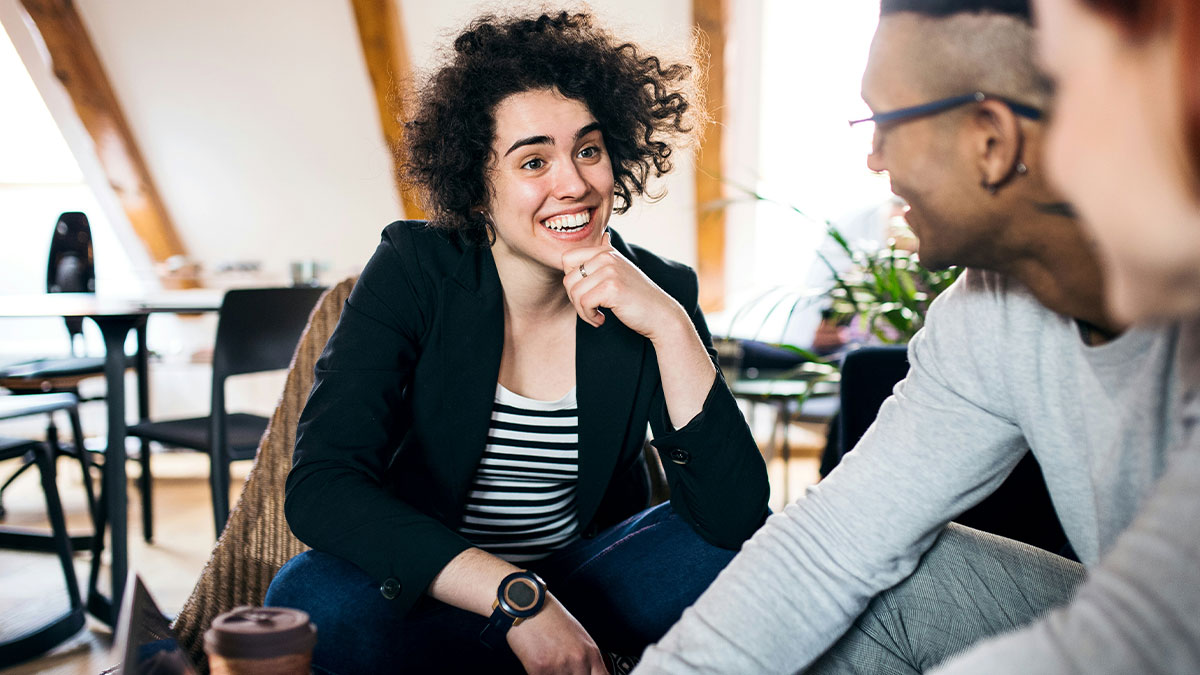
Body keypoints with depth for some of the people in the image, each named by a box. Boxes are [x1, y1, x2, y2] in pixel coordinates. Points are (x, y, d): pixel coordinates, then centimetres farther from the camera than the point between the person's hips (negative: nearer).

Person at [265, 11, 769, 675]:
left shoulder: (658, 291, -10)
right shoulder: (415, 272, -14)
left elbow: (734, 516, -19)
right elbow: (320, 487, -25)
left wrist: (669, 325, -30)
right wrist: (518, 598, -33)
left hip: (583, 578, 0)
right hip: (431, 593, 1)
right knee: (314, 598, -32)